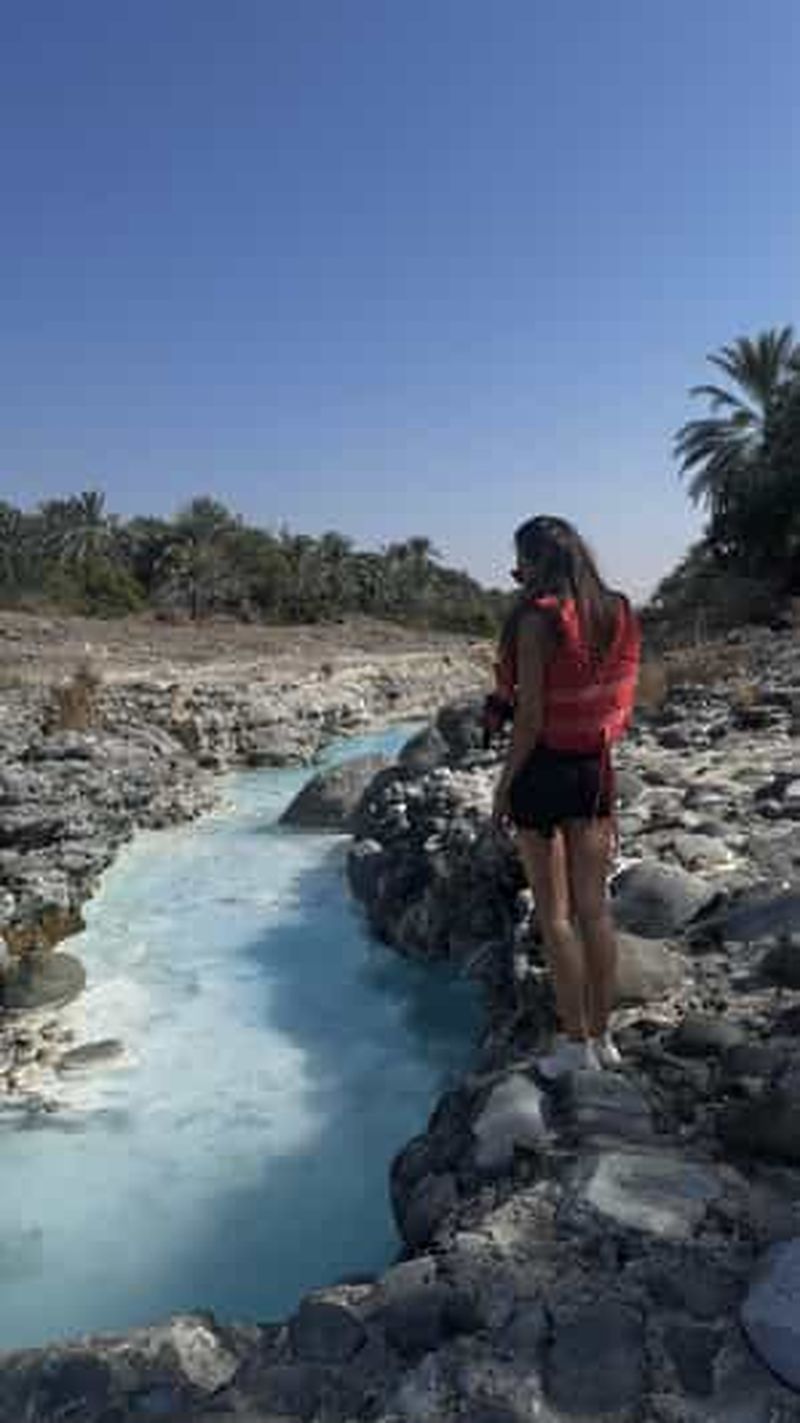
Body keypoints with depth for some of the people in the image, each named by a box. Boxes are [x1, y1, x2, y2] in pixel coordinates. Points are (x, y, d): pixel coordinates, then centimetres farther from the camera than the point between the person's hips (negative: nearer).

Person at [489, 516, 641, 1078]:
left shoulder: (538, 618, -15)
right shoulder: (616, 614, 5)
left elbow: (531, 715, -17)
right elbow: (618, 700, 8)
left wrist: (505, 784, -8)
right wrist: (600, 764, 16)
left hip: (546, 767, -6)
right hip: (596, 770, 7)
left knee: (555, 914, 4)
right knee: (595, 909, 13)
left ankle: (575, 1042, 12)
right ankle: (602, 1036, 23)